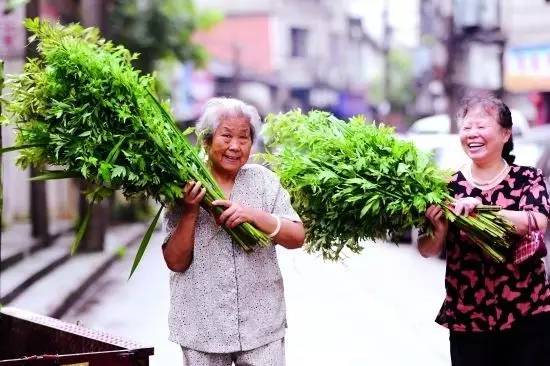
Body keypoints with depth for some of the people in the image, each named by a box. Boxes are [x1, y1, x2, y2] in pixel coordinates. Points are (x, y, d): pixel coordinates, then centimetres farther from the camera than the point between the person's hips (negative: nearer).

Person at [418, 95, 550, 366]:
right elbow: (427, 251, 2)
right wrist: (439, 229, -20)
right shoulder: (448, 186, 3)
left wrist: (481, 209, -30)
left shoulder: (528, 179, 0)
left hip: (528, 316, -1)